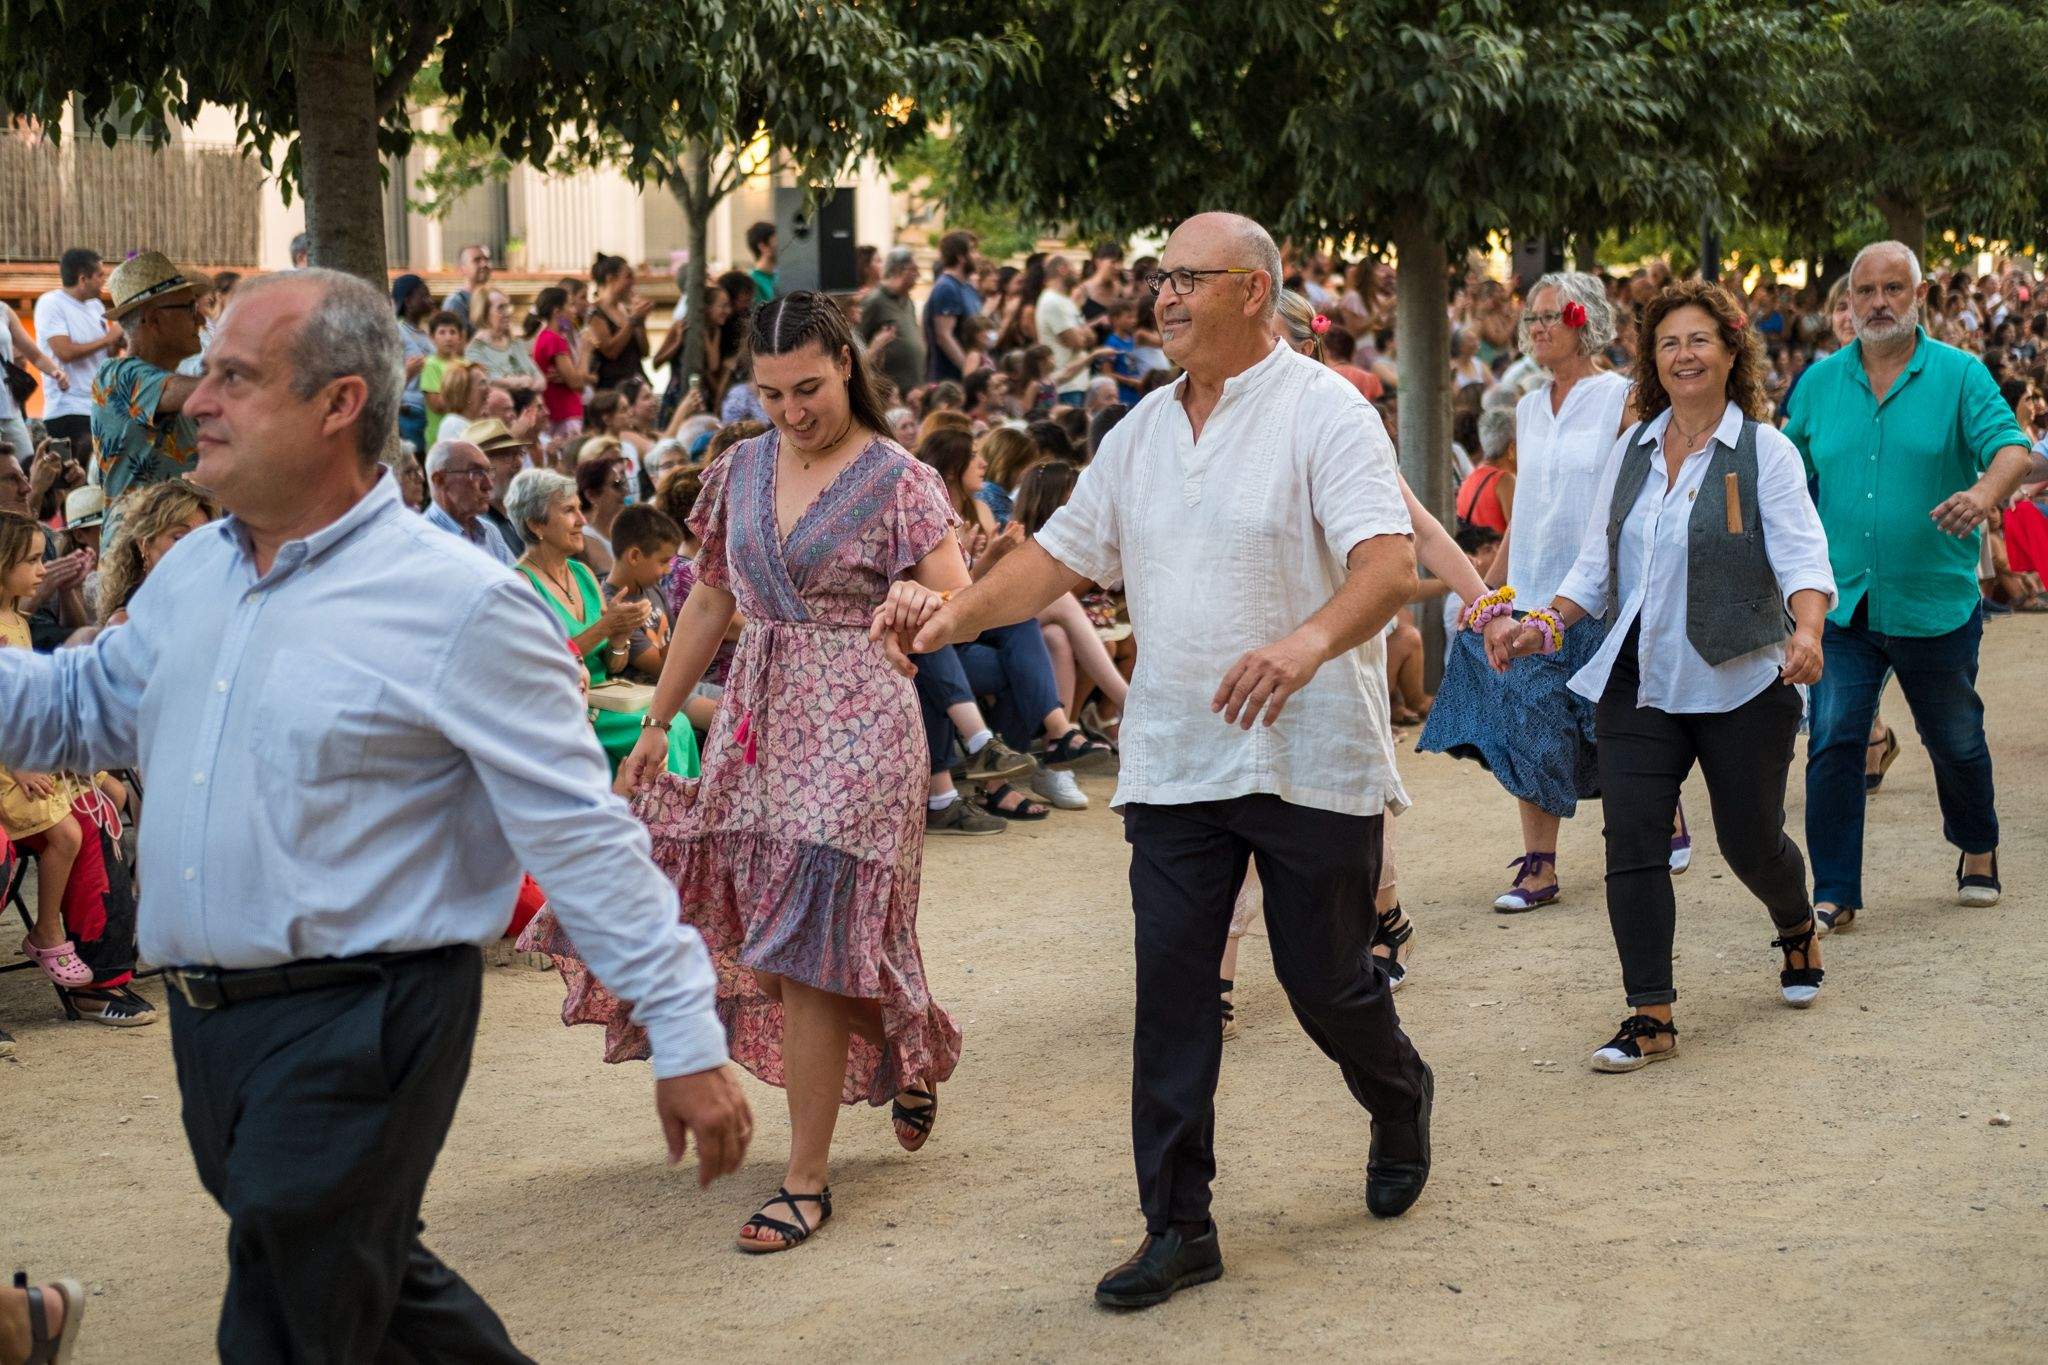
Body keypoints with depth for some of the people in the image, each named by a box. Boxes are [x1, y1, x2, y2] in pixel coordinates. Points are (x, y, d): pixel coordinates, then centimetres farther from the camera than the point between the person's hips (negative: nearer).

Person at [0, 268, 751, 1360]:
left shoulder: (456, 604, -14)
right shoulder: (192, 573, 8)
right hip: (210, 1024, 7)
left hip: (359, 1032, -7)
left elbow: (583, 838, -15)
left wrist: (685, 1039, -16)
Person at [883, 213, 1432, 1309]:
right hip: (1173, 759, 5)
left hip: (1310, 757, -5)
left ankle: (1400, 1103, 38)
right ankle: (1178, 1227, 7)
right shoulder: (1143, 430, 12)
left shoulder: (1324, 412, -10)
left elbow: (1389, 561, -22)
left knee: (1325, 980, 6)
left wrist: (1310, 642, -41)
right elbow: (1063, 554, 15)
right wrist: (958, 611, -3)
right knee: (1170, 990, 0)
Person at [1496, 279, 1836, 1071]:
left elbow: (1801, 554, -13)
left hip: (1741, 683, -4)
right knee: (1632, 842, -8)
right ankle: (1649, 1017, -5)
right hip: (1639, 685, 4)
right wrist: (1545, 626, 1)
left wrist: (1807, 632, -31)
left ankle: (1797, 930, 42)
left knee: (1750, 840, 7)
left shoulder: (1762, 450, -4)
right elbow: (1597, 565, 16)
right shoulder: (1630, 454, 10)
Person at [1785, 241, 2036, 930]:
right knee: (1833, 743, -8)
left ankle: (1978, 852, 40)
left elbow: (2012, 448, -16)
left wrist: (1984, 493, -37)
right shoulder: (1820, 381, 6)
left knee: (1956, 742, 14)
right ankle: (1834, 893, -3)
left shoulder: (1960, 375, -3)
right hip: (1840, 604, 2)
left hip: (1935, 603, -1)